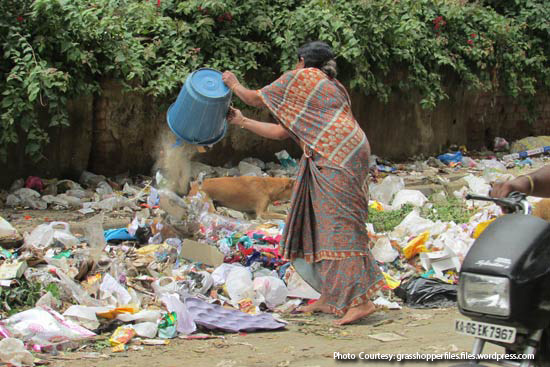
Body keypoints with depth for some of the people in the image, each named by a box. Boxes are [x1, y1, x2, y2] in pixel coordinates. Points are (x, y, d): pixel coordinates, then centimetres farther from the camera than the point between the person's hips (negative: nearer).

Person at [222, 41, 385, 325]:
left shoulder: (302, 78, 4)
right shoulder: (330, 88, 30)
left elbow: (257, 99, 13)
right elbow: (282, 132, 28)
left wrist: (235, 85, 32)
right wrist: (243, 122, 35)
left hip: (337, 158, -10)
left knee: (339, 227, -13)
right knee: (323, 226, 13)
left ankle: (360, 299, -19)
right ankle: (329, 298, 16)